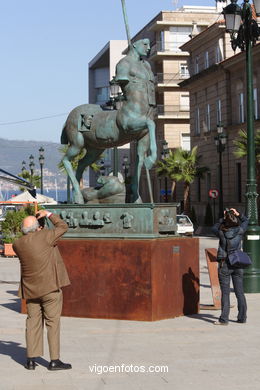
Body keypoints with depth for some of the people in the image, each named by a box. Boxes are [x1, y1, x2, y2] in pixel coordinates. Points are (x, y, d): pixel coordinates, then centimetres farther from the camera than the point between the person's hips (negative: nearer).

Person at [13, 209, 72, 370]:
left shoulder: (18, 244, 1)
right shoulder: (44, 236, -13)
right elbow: (63, 227, 2)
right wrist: (49, 214, 11)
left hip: (30, 289, 5)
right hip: (50, 287, -5)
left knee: (33, 323, 11)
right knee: (53, 322, 1)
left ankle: (31, 360, 11)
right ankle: (55, 360, 3)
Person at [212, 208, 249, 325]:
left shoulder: (221, 232, -10)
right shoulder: (240, 231, -6)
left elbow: (214, 228, 13)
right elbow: (246, 220, 14)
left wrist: (223, 218, 10)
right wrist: (238, 214, 6)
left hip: (224, 265, -2)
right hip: (237, 265, 2)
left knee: (225, 293, 1)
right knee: (240, 292, 9)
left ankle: (224, 319, 2)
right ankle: (242, 317, 15)